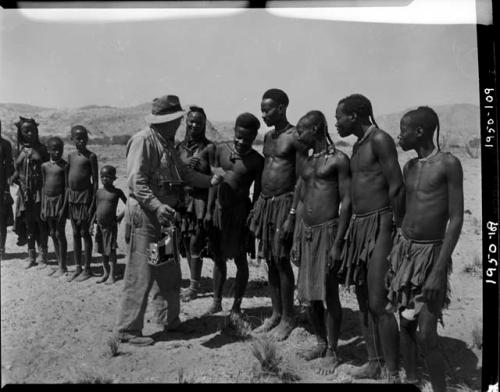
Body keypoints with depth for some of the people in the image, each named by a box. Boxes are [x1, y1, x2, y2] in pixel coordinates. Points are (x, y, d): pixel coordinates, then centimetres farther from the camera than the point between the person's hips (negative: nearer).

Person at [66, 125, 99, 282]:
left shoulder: (91, 156, -7)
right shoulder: (71, 156, 10)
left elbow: (95, 181, -8)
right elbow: (68, 181, 14)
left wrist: (93, 203, -13)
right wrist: (65, 202, 11)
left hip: (85, 195, -6)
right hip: (72, 196, 6)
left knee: (85, 233, 1)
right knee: (75, 233, 11)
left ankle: (87, 269, 11)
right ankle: (78, 267, 22)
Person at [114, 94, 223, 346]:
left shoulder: (167, 144, 16)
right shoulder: (143, 140, -13)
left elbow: (184, 173, 17)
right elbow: (136, 181, -21)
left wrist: (210, 180, 6)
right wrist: (157, 205, -31)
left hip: (164, 216, 10)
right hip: (144, 216, -10)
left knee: (170, 274, 17)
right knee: (140, 276, -4)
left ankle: (169, 320, 31)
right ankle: (128, 329, 8)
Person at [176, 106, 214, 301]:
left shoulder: (209, 147, -3)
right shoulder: (180, 147, 11)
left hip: (200, 199, -5)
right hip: (183, 197, 5)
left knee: (195, 243, -5)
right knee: (186, 243, 8)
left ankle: (194, 287, 6)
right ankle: (194, 283, 22)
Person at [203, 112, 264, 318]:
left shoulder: (257, 161, -8)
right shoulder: (221, 150, 3)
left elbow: (257, 193, -5)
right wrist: (209, 210, 5)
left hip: (240, 211, -4)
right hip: (219, 208, 4)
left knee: (240, 259, 5)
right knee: (219, 257, 14)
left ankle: (236, 306, 19)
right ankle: (217, 301, 28)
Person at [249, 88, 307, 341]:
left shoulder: (295, 137, -10)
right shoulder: (268, 137, 15)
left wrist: (292, 215, -19)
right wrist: (257, 205, 16)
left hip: (284, 202, -8)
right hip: (265, 201, 8)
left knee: (282, 260, -2)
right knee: (270, 260, 11)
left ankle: (288, 318, 12)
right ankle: (276, 314, 23)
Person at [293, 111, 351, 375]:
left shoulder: (338, 160, -6)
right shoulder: (304, 163, 14)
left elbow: (346, 202, -10)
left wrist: (338, 243, -15)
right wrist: (296, 240, 15)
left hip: (327, 230, -6)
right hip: (306, 231, 7)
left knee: (329, 295, 1)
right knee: (310, 296, 12)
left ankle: (332, 352, 16)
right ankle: (321, 343, 29)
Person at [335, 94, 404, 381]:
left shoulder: (380, 140, -11)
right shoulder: (358, 145, 16)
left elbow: (397, 187, -15)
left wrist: (399, 229, -15)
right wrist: (352, 227, 14)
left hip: (380, 226, -9)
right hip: (358, 225, 9)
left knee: (378, 303, -9)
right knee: (363, 300, 13)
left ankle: (393, 374, 4)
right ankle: (374, 363, 26)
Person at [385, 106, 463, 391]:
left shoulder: (449, 164, -10)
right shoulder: (409, 167, 9)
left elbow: (456, 220, -13)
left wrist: (439, 271, -18)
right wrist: (395, 252, 15)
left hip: (432, 254, -6)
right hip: (404, 250, 6)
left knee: (426, 337, -8)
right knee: (406, 325, 11)